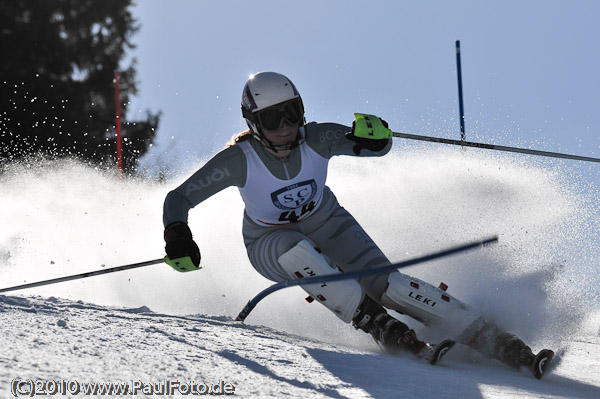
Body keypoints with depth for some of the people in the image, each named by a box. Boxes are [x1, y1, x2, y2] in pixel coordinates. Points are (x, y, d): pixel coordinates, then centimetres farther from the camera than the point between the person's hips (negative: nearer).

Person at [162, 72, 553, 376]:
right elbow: (179, 198, -20)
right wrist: (178, 238, -39)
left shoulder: (316, 139, -23)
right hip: (271, 243, -1)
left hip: (327, 225, 1)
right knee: (298, 251, -38)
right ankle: (379, 327, -32)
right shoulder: (239, 159, -27)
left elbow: (380, 148, -17)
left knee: (385, 285, -20)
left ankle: (491, 339, -22)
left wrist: (374, 136, -41)